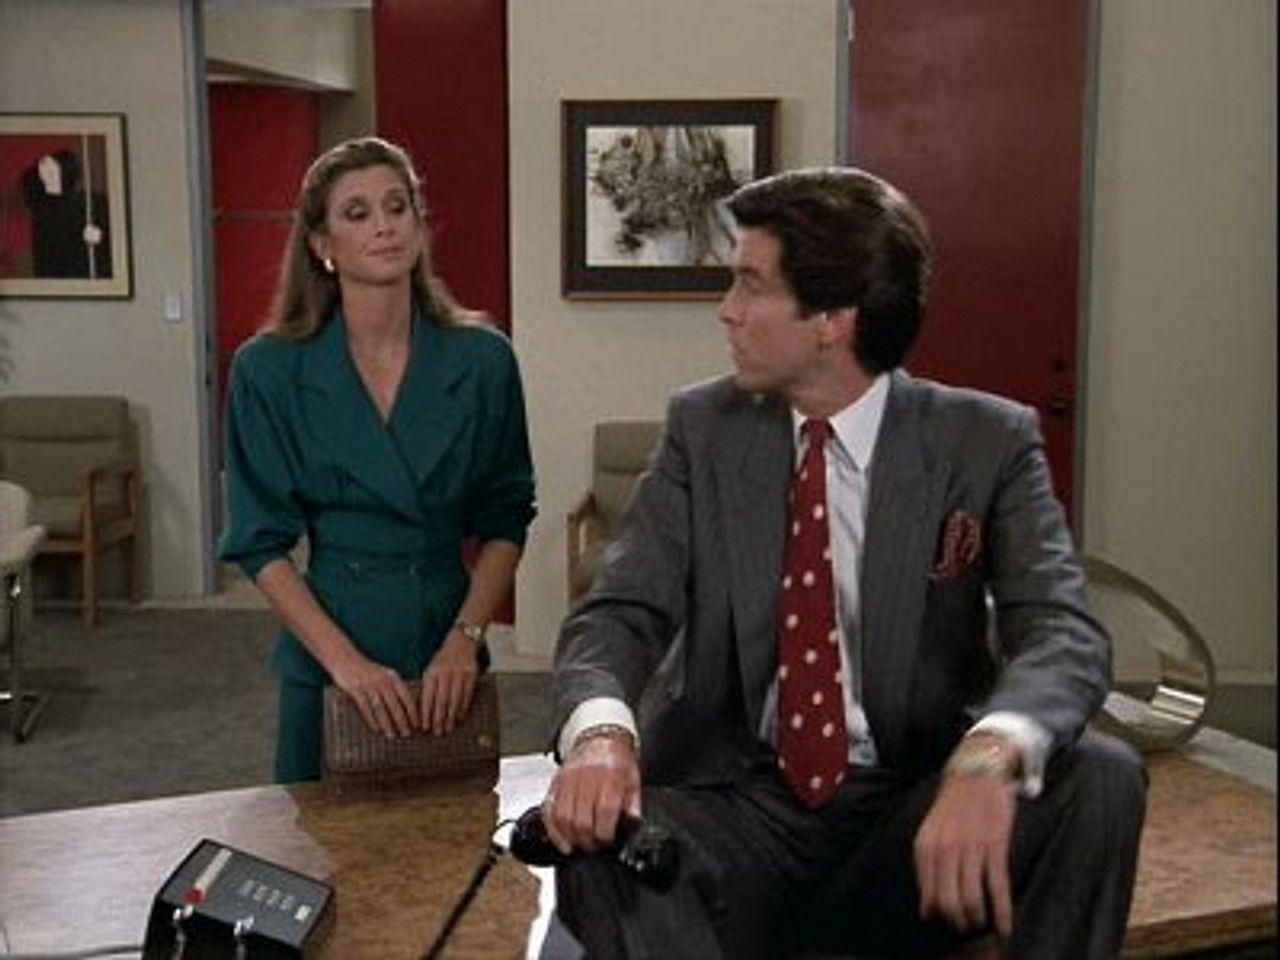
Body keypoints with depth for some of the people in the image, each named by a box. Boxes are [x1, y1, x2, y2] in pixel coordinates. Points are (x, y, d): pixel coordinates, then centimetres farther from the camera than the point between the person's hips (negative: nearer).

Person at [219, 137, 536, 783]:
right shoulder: (268, 371, -6)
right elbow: (261, 544, -5)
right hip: (326, 660, -1)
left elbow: (503, 523, 2)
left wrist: (465, 640, -10)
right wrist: (346, 660, -16)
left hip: (449, 661, 2)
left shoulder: (482, 360, -3)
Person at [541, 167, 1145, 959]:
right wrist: (601, 729, -26)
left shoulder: (986, 441, -3)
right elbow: (621, 609, -2)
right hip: (742, 805, 0)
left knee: (1101, 778, -27)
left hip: (919, 813, 1)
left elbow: (1065, 632, -14)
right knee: (595, 835, -31)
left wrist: (990, 754, -38)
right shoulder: (704, 428, 3)